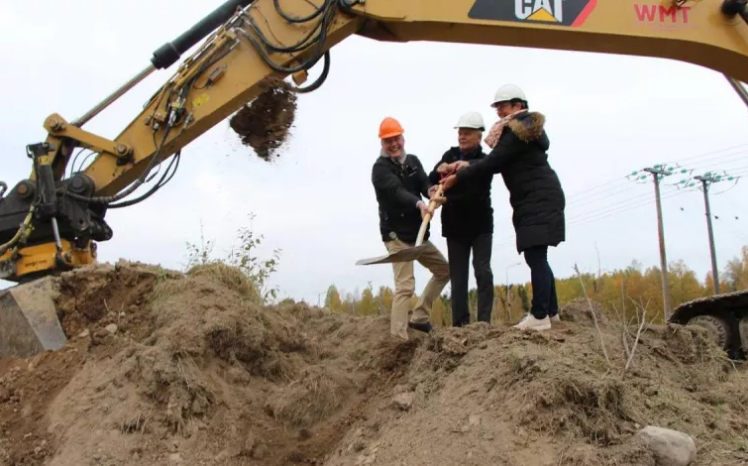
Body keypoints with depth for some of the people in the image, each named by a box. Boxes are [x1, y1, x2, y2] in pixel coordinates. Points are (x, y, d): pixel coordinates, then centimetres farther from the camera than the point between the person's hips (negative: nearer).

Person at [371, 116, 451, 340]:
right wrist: (419, 203, -48)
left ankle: (419, 318, 20)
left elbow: (425, 183, -7)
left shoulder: (413, 161, 10)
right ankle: (398, 337, -16)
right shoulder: (381, 168, -11)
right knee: (405, 286, -16)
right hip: (396, 235, -8)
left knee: (444, 270, 15)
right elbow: (396, 191, -29)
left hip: (418, 234, 8)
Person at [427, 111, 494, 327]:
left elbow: (474, 196, -25)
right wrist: (438, 170, -20)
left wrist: (445, 199, -35)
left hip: (480, 225, -4)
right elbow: (431, 181, 1)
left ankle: (484, 320, -7)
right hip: (455, 227, 4)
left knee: (482, 271, -9)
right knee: (458, 276, 3)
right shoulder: (451, 154, 5)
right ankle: (460, 323, 5)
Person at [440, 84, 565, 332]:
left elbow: (494, 162, -18)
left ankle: (540, 316, -14)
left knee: (535, 256, -13)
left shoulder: (518, 130, -14)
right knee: (536, 256, 12)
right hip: (535, 200, 11)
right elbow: (500, 162, 15)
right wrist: (467, 165, 3)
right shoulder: (523, 128, 18)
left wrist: (458, 177, -11)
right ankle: (551, 310, 18)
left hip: (539, 199, -11)